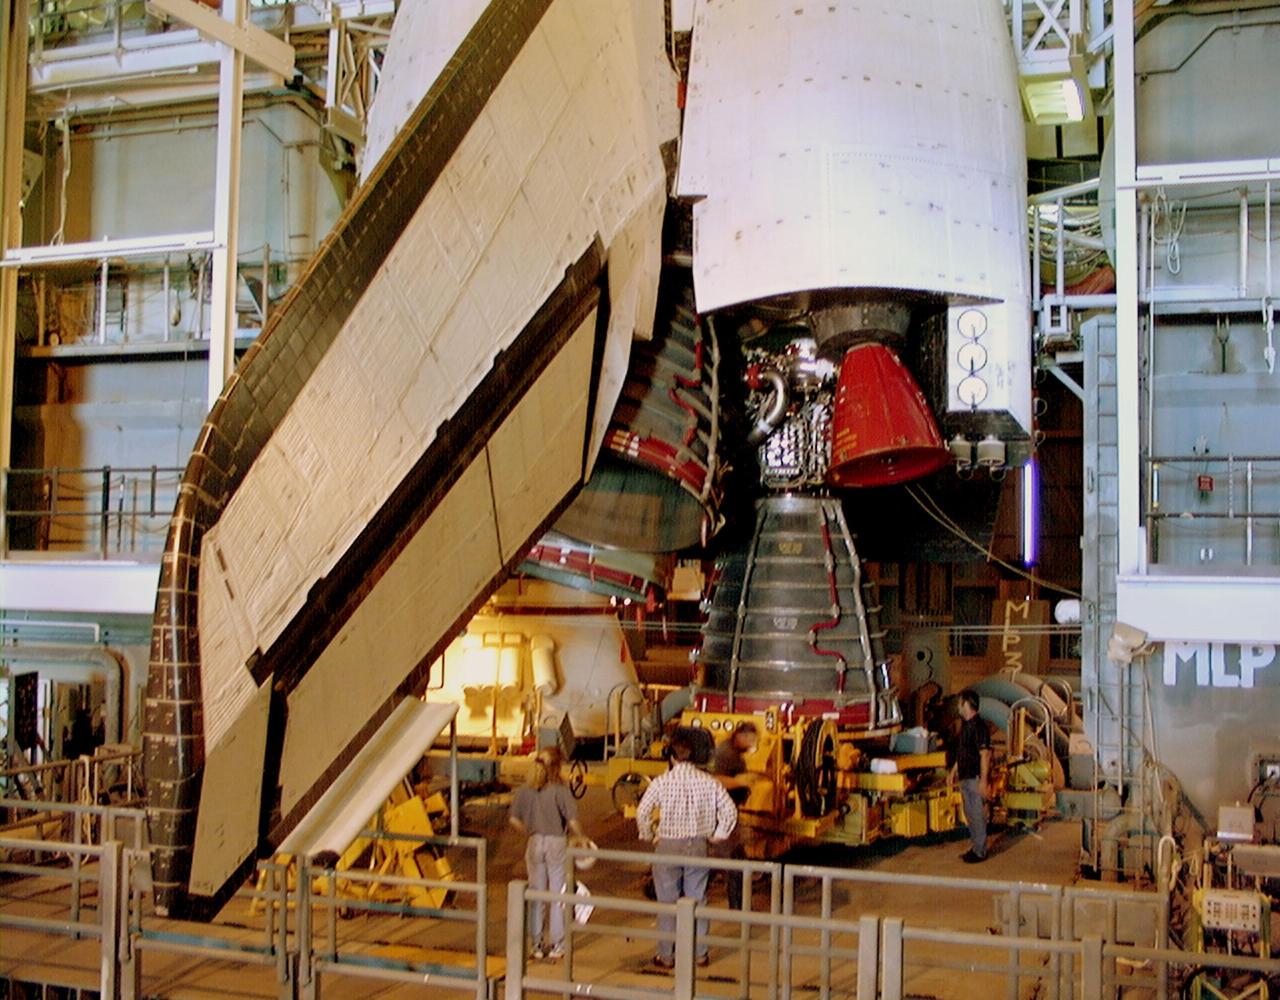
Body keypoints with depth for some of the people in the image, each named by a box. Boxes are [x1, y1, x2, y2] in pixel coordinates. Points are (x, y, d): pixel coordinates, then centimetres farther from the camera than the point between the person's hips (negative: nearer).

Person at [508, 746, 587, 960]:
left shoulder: (525, 790, -1)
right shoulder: (560, 790, -14)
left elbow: (514, 819, 0)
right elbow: (572, 820, -17)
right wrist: (580, 837, 1)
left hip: (535, 844, 4)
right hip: (557, 844, -4)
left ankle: (537, 944, 19)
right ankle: (556, 945, 12)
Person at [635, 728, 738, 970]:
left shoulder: (662, 782, -11)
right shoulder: (708, 782, -4)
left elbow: (642, 812, -15)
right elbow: (730, 810, -2)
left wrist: (648, 835, 1)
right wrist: (718, 834, 9)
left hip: (669, 845, -2)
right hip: (697, 846, 2)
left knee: (667, 901, 7)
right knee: (697, 900, 14)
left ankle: (666, 956, 13)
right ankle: (700, 952, 20)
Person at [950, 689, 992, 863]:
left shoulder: (978, 726, -17)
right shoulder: (965, 725, 11)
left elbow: (985, 755, -20)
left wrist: (984, 781, -22)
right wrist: (955, 768, 21)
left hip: (975, 778, -10)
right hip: (965, 777, 10)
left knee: (978, 815, -2)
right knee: (970, 815, 15)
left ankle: (980, 852, 5)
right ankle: (975, 847, 24)